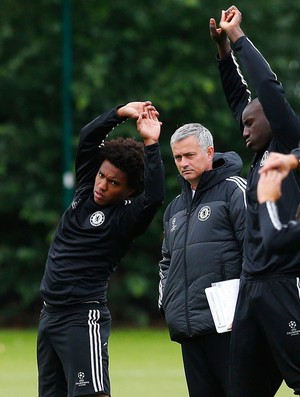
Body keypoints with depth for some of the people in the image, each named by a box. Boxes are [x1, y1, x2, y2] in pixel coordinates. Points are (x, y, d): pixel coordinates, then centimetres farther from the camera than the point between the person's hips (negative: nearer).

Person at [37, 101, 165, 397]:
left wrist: (150, 144, -27)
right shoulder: (86, 191, 8)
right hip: (50, 313, 8)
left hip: (83, 317, -8)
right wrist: (122, 113, -4)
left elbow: (155, 196, -29)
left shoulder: (126, 217, -10)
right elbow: (89, 137, 7)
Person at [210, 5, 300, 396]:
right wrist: (223, 48, 22)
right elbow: (240, 100, 25)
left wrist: (238, 37, 0)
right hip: (252, 288, 9)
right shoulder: (262, 156, 17)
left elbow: (268, 88, -10)